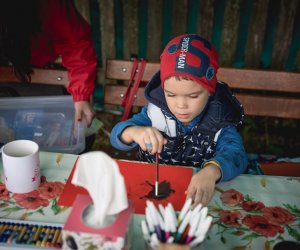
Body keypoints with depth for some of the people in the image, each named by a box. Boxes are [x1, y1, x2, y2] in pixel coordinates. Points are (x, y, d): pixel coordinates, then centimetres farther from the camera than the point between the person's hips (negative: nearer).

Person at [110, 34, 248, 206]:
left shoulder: (220, 124, -11)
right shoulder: (155, 112, -6)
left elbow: (236, 155, -27)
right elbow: (117, 135, -9)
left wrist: (211, 171, -49)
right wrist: (134, 132, -32)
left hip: (196, 198, -1)